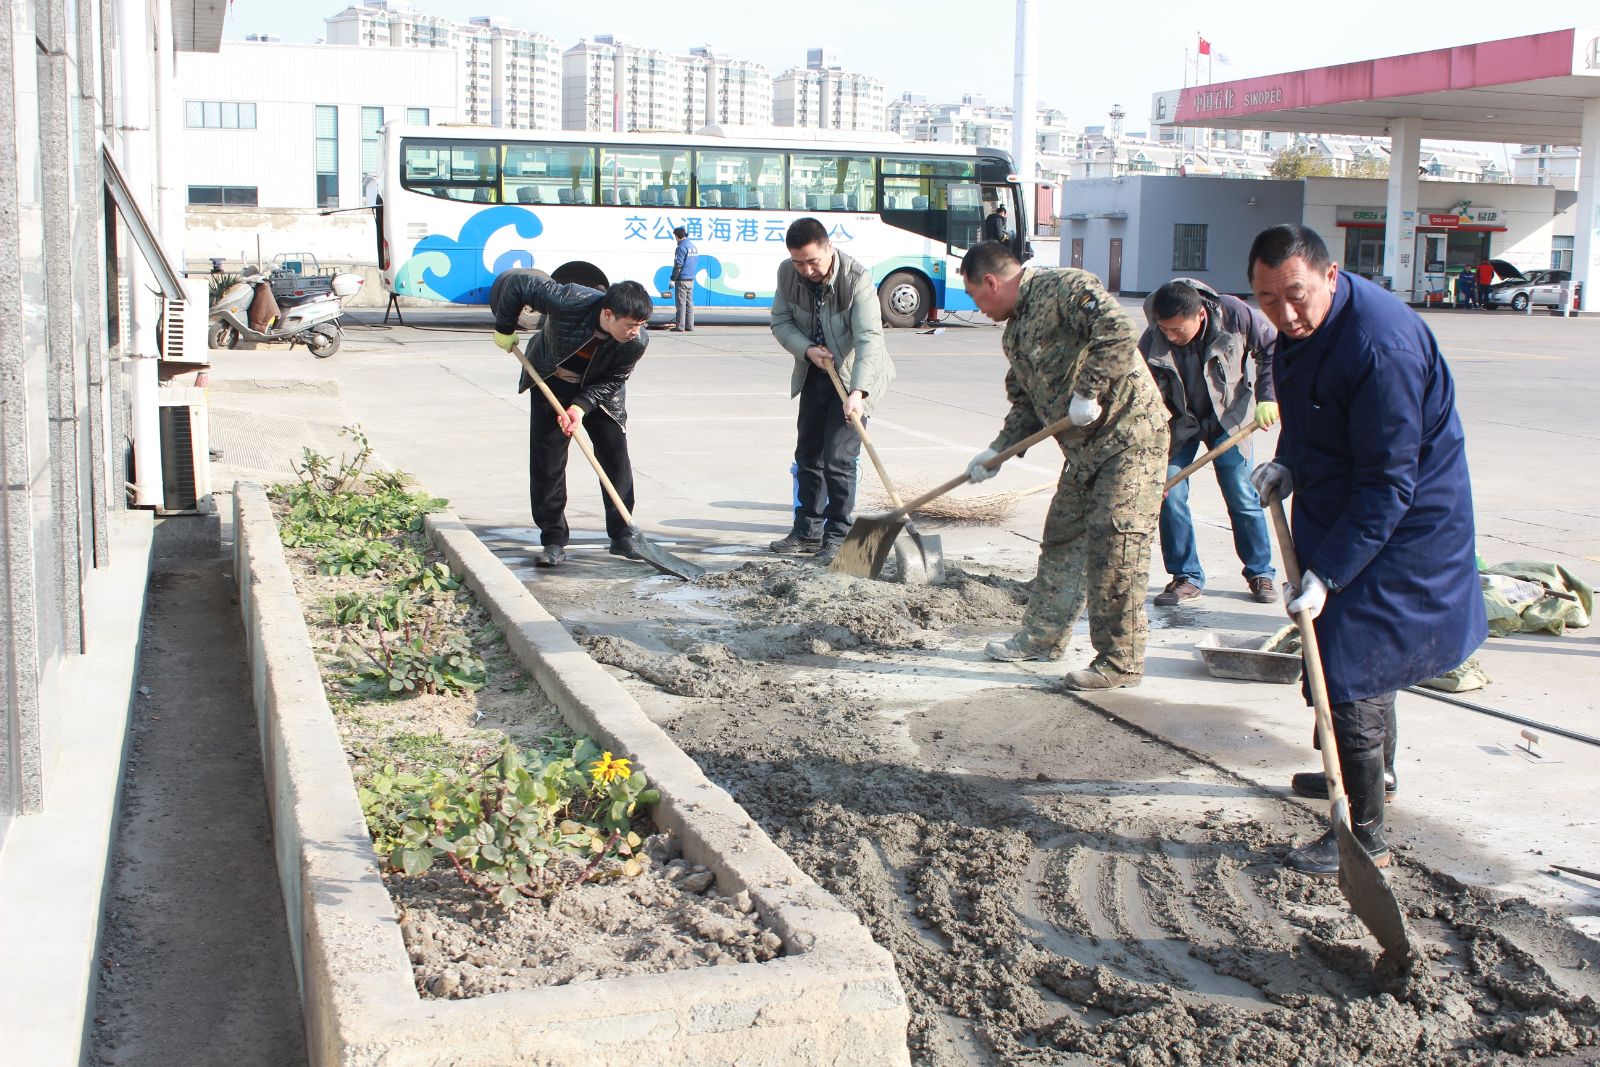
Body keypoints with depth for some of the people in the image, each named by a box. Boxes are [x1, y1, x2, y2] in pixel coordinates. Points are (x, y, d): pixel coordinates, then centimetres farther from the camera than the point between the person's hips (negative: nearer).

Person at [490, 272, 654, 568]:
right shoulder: (570, 303, -39)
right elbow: (515, 281, -28)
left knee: (616, 457, -3)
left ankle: (622, 535, 9)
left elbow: (612, 381, -15)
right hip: (551, 384, -1)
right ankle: (554, 540, 3)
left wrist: (581, 407, -29)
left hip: (598, 391, 1)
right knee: (547, 462, -4)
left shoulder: (637, 342, -30)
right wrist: (505, 328, -17)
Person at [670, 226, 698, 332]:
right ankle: (689, 325, 10)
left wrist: (673, 278, -14)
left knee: (680, 303, -6)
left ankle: (680, 326, -7)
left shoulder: (682, 246, -12)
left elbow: (678, 265, -17)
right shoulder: (693, 246, 15)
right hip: (691, 279, 8)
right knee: (689, 303, 10)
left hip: (682, 279, -8)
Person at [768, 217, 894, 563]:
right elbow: (781, 322, -1)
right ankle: (807, 531, 24)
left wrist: (857, 392, -44)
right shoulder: (788, 273, -11)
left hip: (853, 376, -6)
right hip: (814, 372, 6)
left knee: (839, 458, -12)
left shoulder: (856, 279, -28)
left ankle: (838, 536, -1)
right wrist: (807, 349, -20)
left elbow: (869, 338, -34)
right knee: (807, 455, 12)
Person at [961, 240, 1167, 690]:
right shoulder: (1014, 332, 15)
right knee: (1062, 541, 17)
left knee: (1115, 552, -8)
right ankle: (1042, 637, 30)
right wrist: (997, 451, 9)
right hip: (1084, 450, 10)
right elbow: (1026, 404, 20)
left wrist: (1088, 392, -26)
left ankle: (1121, 662, 0)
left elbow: (1119, 334, -29)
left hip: (1129, 438, -10)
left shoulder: (1067, 288, -14)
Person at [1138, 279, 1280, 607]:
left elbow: (1271, 347, -7)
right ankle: (1187, 577, 4)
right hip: (1179, 423, 0)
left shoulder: (1233, 314, -25)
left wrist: (1266, 397, -14)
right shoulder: (1152, 341, -25)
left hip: (1228, 418, 0)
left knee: (1242, 497, 1)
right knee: (1170, 495, -10)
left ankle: (1260, 572, 18)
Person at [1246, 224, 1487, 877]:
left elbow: (1388, 485, -30)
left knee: (1351, 670, -8)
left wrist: (1326, 573, -31)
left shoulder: (1381, 349, -33)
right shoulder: (1302, 326, -3)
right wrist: (1287, 463, -1)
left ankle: (1365, 837, 3)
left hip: (1401, 527, -9)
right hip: (1340, 506, 9)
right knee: (1360, 650, 25)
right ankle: (1374, 772, 46)